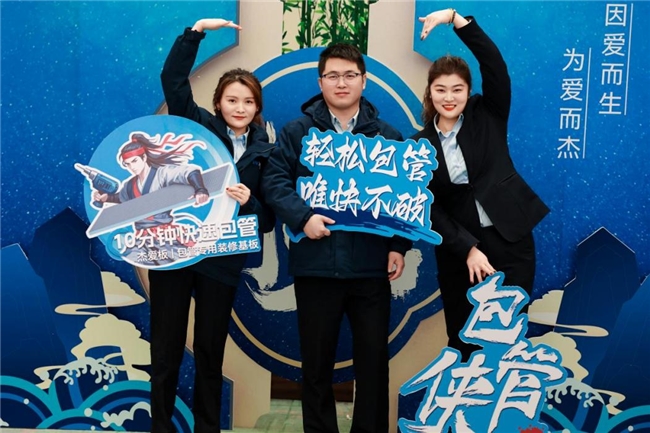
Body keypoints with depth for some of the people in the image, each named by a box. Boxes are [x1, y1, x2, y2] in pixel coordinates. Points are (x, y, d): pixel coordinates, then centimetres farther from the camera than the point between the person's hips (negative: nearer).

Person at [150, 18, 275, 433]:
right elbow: (173, 80, -9)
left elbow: (268, 219, 6)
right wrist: (196, 32, -16)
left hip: (222, 260, 2)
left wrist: (249, 203, -14)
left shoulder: (264, 153, 7)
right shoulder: (199, 126, 4)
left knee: (211, 351, 12)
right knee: (166, 348, 5)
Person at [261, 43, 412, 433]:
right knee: (317, 361, 10)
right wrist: (303, 216, -18)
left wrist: (399, 247, -3)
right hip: (316, 265, -1)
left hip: (372, 265, 1)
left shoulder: (388, 136, 10)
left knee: (374, 359, 8)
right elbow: (274, 181, -2)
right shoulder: (298, 131, 6)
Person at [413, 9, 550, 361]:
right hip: (458, 250, 1)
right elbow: (430, 209, -3)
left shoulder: (488, 116, 1)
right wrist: (468, 249, -12)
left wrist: (455, 18, -21)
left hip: (509, 239, -1)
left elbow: (493, 62, -14)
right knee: (462, 340, 8)